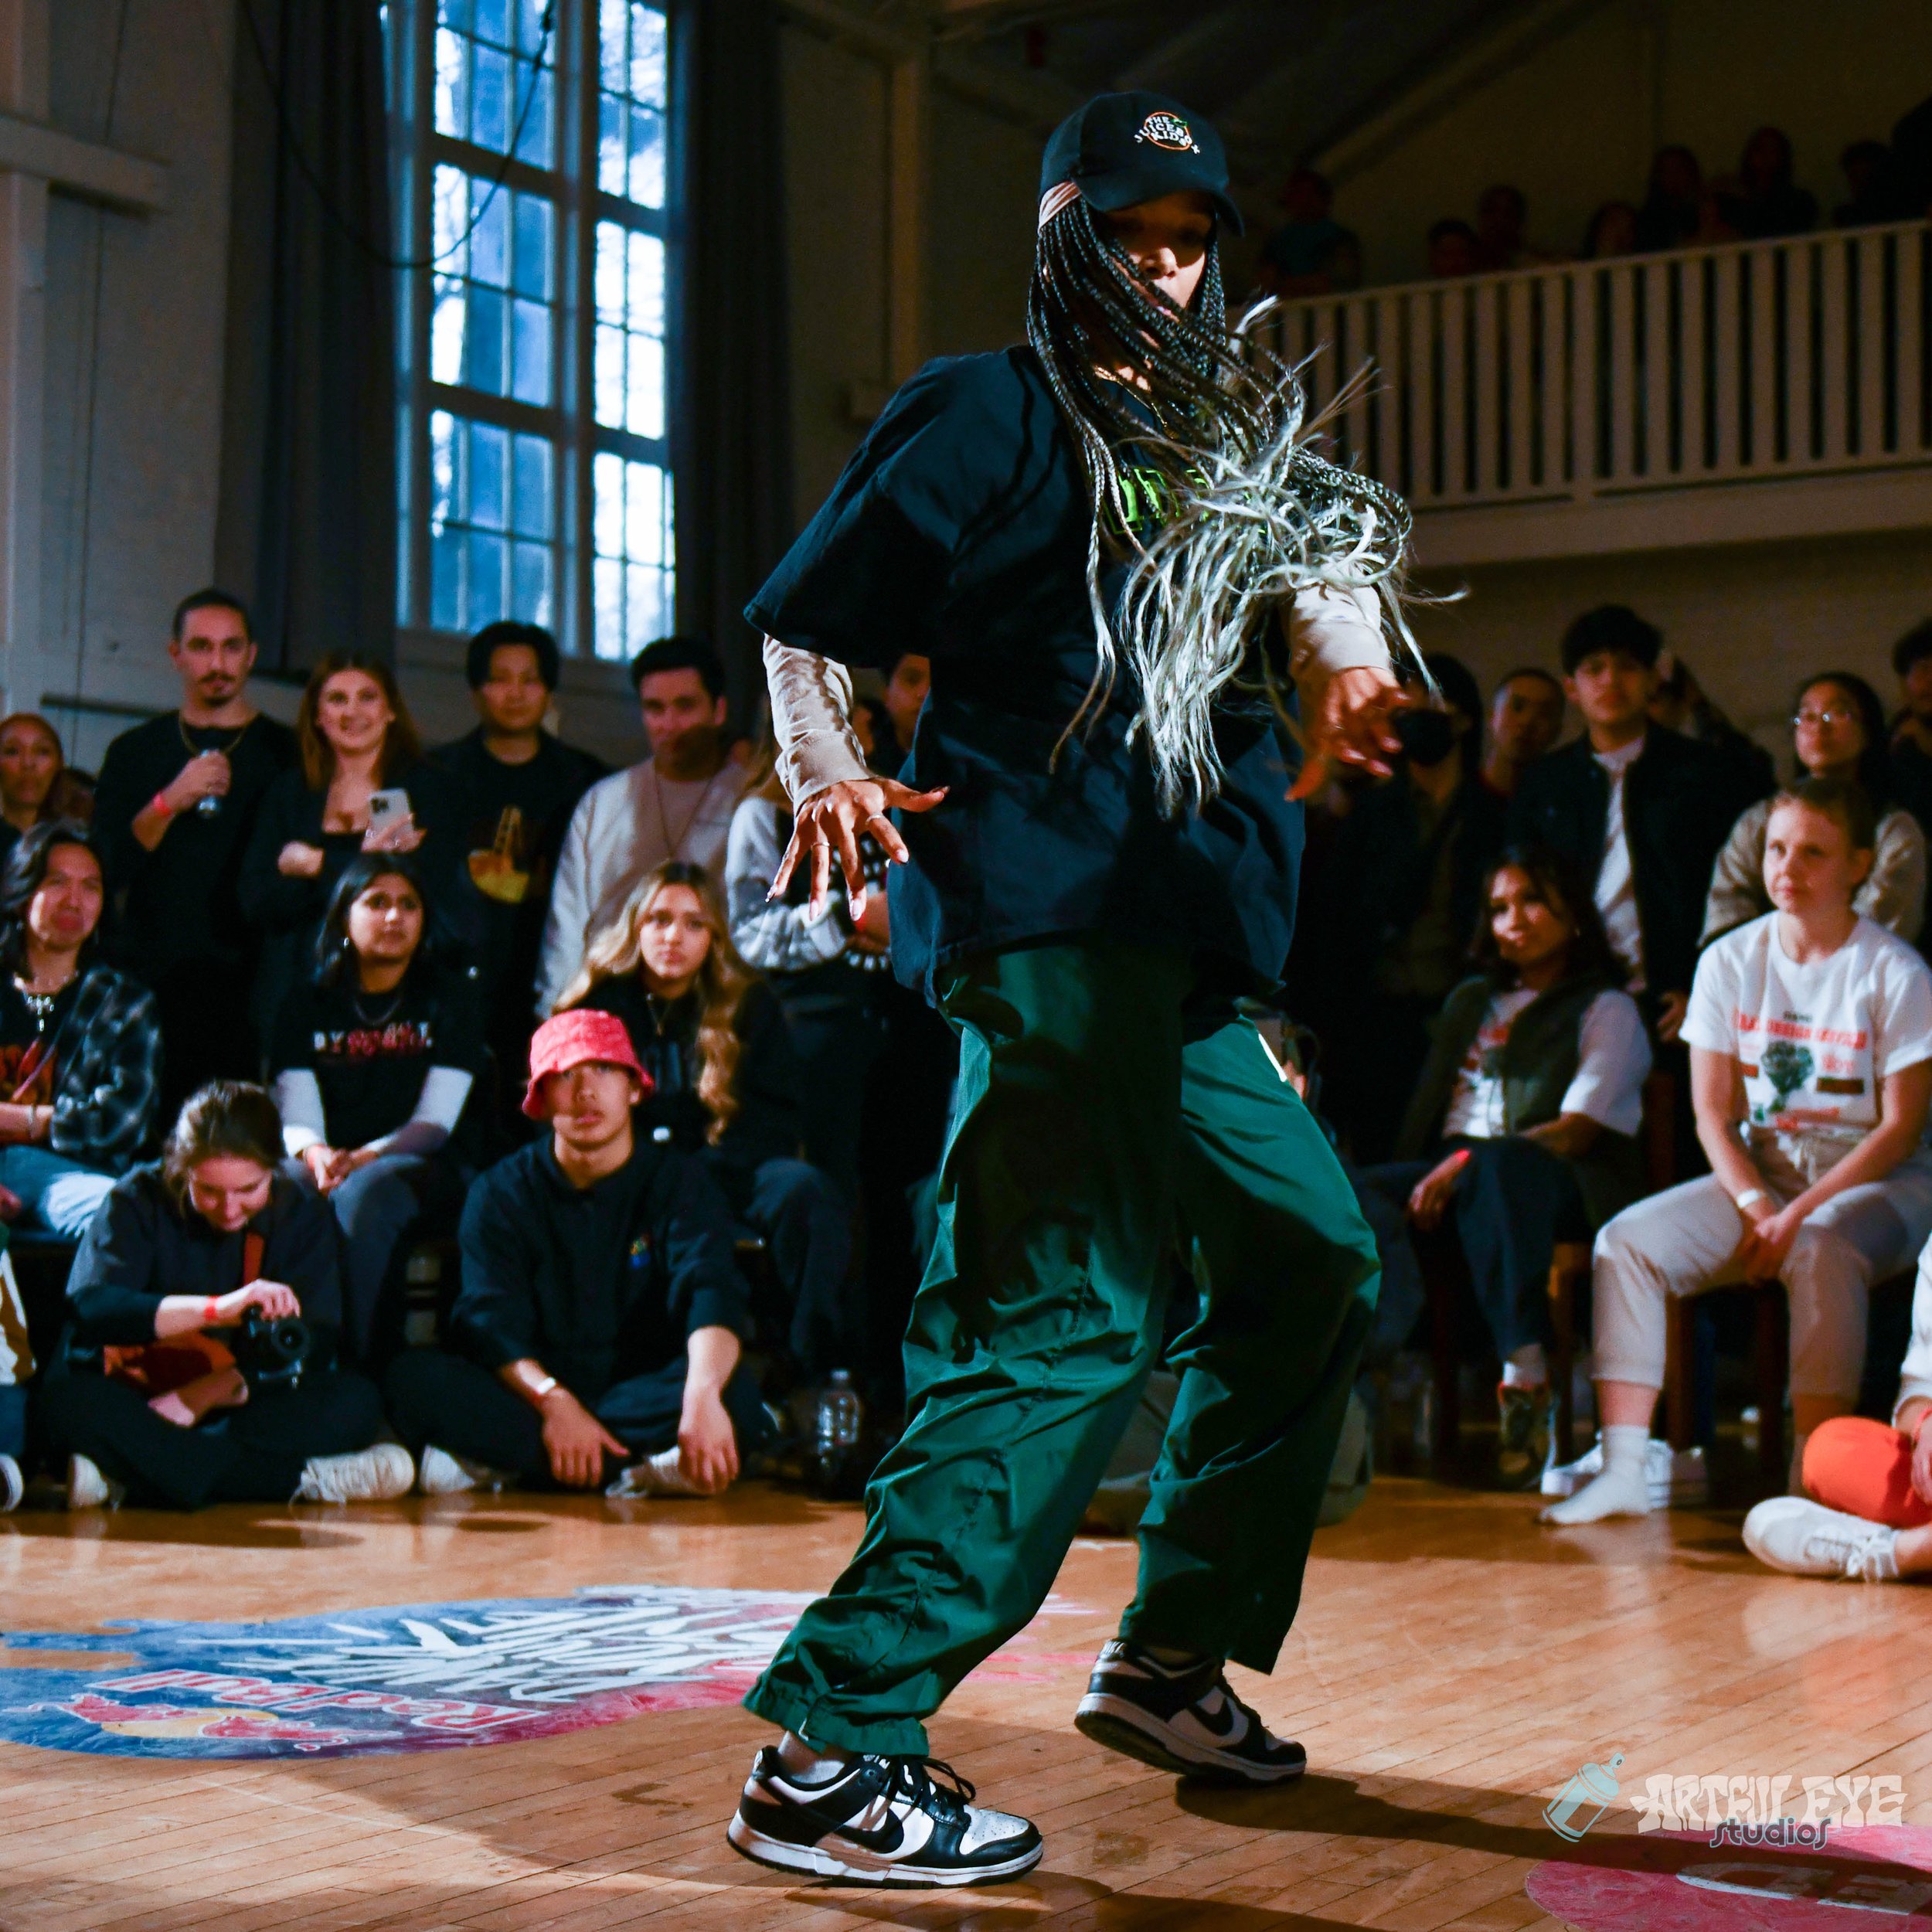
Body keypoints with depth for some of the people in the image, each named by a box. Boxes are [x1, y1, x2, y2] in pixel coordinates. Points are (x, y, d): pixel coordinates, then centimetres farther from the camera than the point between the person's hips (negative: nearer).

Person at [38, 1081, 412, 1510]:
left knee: (357, 1404, -27)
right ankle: (303, 1481, -39)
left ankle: (121, 1478, -34)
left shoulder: (300, 1213, 0)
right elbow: (90, 1306, -26)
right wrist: (217, 1309, -41)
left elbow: (313, 1348, -10)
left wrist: (205, 1395, -26)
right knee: (67, 1397, -35)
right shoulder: (138, 1200, -7)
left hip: (252, 1406, 2)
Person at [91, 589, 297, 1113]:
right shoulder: (134, 751, 13)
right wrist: (169, 803, -9)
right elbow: (108, 868, 3)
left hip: (249, 989, -1)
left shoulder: (286, 753, 10)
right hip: (148, 984, 1)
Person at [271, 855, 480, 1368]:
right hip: (329, 1163, 2)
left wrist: (362, 1158, -20)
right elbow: (296, 1114, 3)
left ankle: (357, 1360, -36)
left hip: (419, 1167, -2)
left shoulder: (449, 996, 8)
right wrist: (315, 1154, -22)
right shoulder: (310, 1005, 14)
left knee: (363, 1194, -37)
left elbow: (435, 1122, -2)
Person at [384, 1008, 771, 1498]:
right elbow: (492, 1322, -8)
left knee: (732, 1388, -33)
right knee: (412, 1375, -26)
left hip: (644, 1390, 0)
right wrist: (553, 1401, -29)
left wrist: (701, 1395, -36)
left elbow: (711, 1293, -14)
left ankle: (498, 1463, -27)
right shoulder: (501, 1194, 6)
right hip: (534, 1394, 0)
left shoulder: (679, 1181, 4)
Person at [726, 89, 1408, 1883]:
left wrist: (1339, 654, -17)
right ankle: (826, 1751, -18)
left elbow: (1323, 562, 6)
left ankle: (1173, 1660, 27)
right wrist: (821, 765, -20)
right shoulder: (986, 412, 2)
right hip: (1043, 915, -9)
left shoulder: (1231, 428, 22)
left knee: (1311, 1260, 17)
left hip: (1182, 949, 9)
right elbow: (800, 623, -1)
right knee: (1074, 1319, -17)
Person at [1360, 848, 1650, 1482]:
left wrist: (1465, 1163, -17)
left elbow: (1577, 1131, -3)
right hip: (1451, 1168, 5)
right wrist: (1432, 1176, 3)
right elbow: (1427, 1109, 27)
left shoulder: (1607, 1010, 12)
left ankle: (1526, 1379, -52)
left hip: (1560, 1185, -4)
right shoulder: (1471, 1002, 31)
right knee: (1355, 1195, -31)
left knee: (1495, 1168, -43)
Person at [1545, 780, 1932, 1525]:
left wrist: (1798, 1215, -19)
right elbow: (1712, 1111, 4)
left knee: (1821, 1251, -38)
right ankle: (1622, 1472, -21)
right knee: (1626, 1240, -18)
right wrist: (1753, 1205, -14)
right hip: (1757, 1174, 4)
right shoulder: (1729, 961, 4)